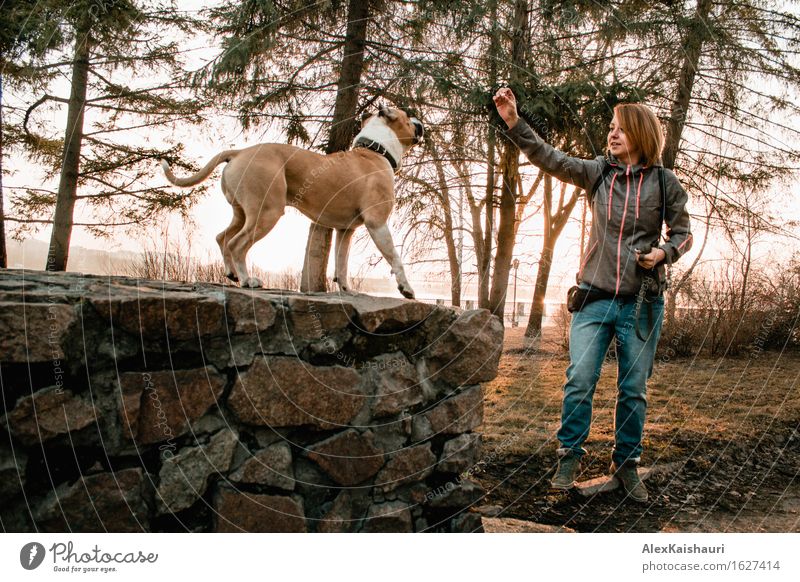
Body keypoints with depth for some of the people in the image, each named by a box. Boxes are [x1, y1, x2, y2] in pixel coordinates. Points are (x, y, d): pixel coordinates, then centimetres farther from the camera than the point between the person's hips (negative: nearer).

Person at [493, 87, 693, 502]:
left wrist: (664, 252, -13)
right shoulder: (597, 173, 3)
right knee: (580, 380, -3)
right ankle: (570, 456, 13)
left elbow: (683, 234, 9)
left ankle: (626, 463, 23)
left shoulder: (664, 182, 0)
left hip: (642, 302, -1)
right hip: (595, 296, 1)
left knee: (634, 389, 8)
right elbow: (550, 159, -8)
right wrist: (514, 122, -19)